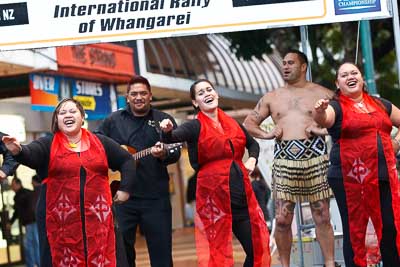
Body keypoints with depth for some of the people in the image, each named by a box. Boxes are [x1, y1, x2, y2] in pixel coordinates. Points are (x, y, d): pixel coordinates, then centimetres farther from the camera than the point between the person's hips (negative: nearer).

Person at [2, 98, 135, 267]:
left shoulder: (101, 143, 9)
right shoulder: (47, 145, 1)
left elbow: (127, 160, 16)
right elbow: (29, 154, -19)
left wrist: (124, 189, 4)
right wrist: (18, 151, -42)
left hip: (97, 216, 2)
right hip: (60, 218, -2)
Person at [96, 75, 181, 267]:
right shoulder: (113, 121, 9)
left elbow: (176, 153, -3)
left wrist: (164, 154, -24)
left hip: (155, 197, -1)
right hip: (121, 194, 1)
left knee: (161, 251, 1)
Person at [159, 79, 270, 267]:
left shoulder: (232, 123, 13)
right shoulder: (195, 127, -2)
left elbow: (252, 144, 30)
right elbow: (172, 138, -22)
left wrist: (252, 160, 10)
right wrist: (167, 131, -44)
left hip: (242, 193, 5)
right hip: (213, 194, -5)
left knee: (257, 248, 4)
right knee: (217, 252, -3)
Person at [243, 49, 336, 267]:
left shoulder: (321, 93, 8)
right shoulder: (271, 98, 16)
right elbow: (248, 123, 20)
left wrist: (325, 129, -10)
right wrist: (266, 134, 2)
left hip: (315, 157, -2)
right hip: (284, 159, 2)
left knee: (322, 217, 0)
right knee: (282, 219, -2)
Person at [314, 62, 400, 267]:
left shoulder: (380, 104, 15)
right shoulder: (337, 107, -1)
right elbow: (324, 119, -24)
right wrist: (320, 112, -47)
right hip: (350, 179, -4)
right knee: (354, 230, 0)